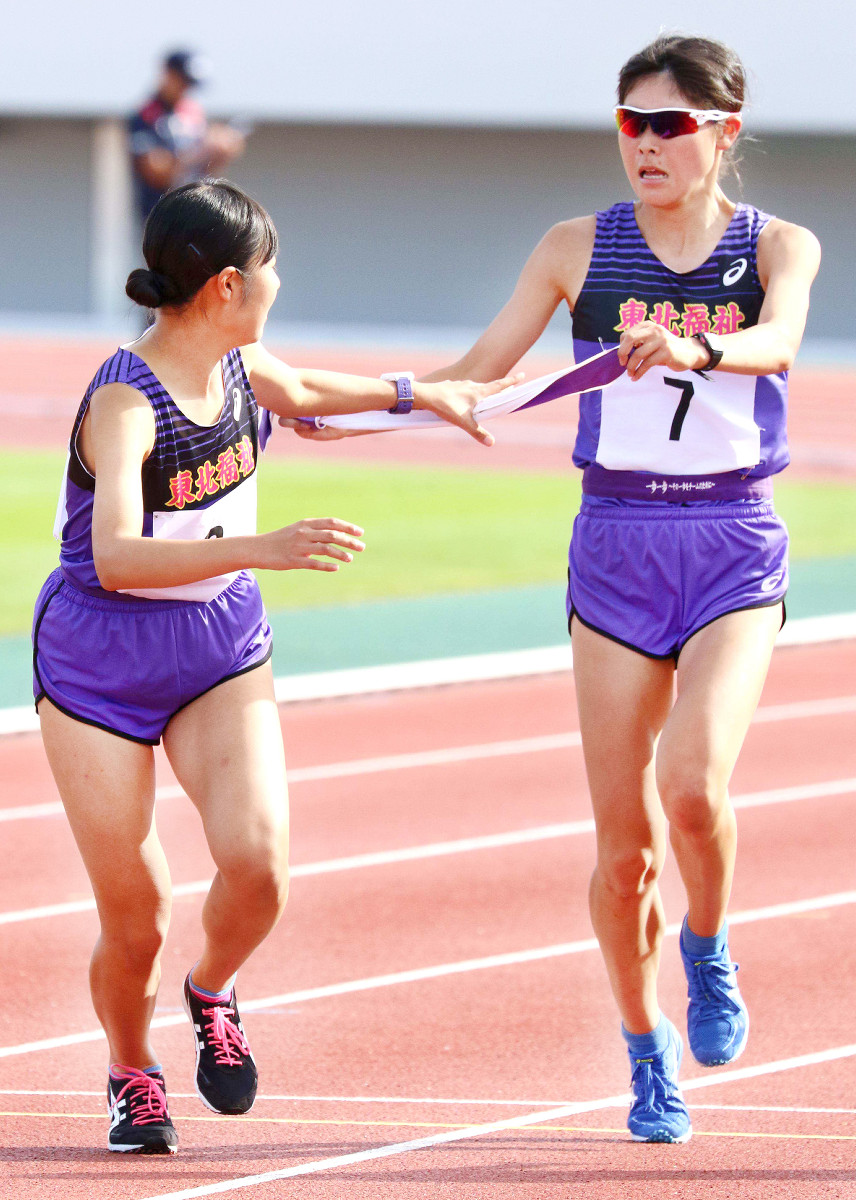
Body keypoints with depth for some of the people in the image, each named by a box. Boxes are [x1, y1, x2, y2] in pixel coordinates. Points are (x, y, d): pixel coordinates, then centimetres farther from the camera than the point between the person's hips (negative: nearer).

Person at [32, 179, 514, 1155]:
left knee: (257, 860, -19)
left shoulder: (238, 366, -3)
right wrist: (265, 549, -50)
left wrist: (418, 394, 31)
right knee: (133, 921, -4)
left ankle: (211, 995, 13)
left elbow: (297, 393, 24)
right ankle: (131, 1074, 27)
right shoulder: (124, 403, -26)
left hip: (221, 652, 5)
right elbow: (115, 558, -41)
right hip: (101, 662, -5)